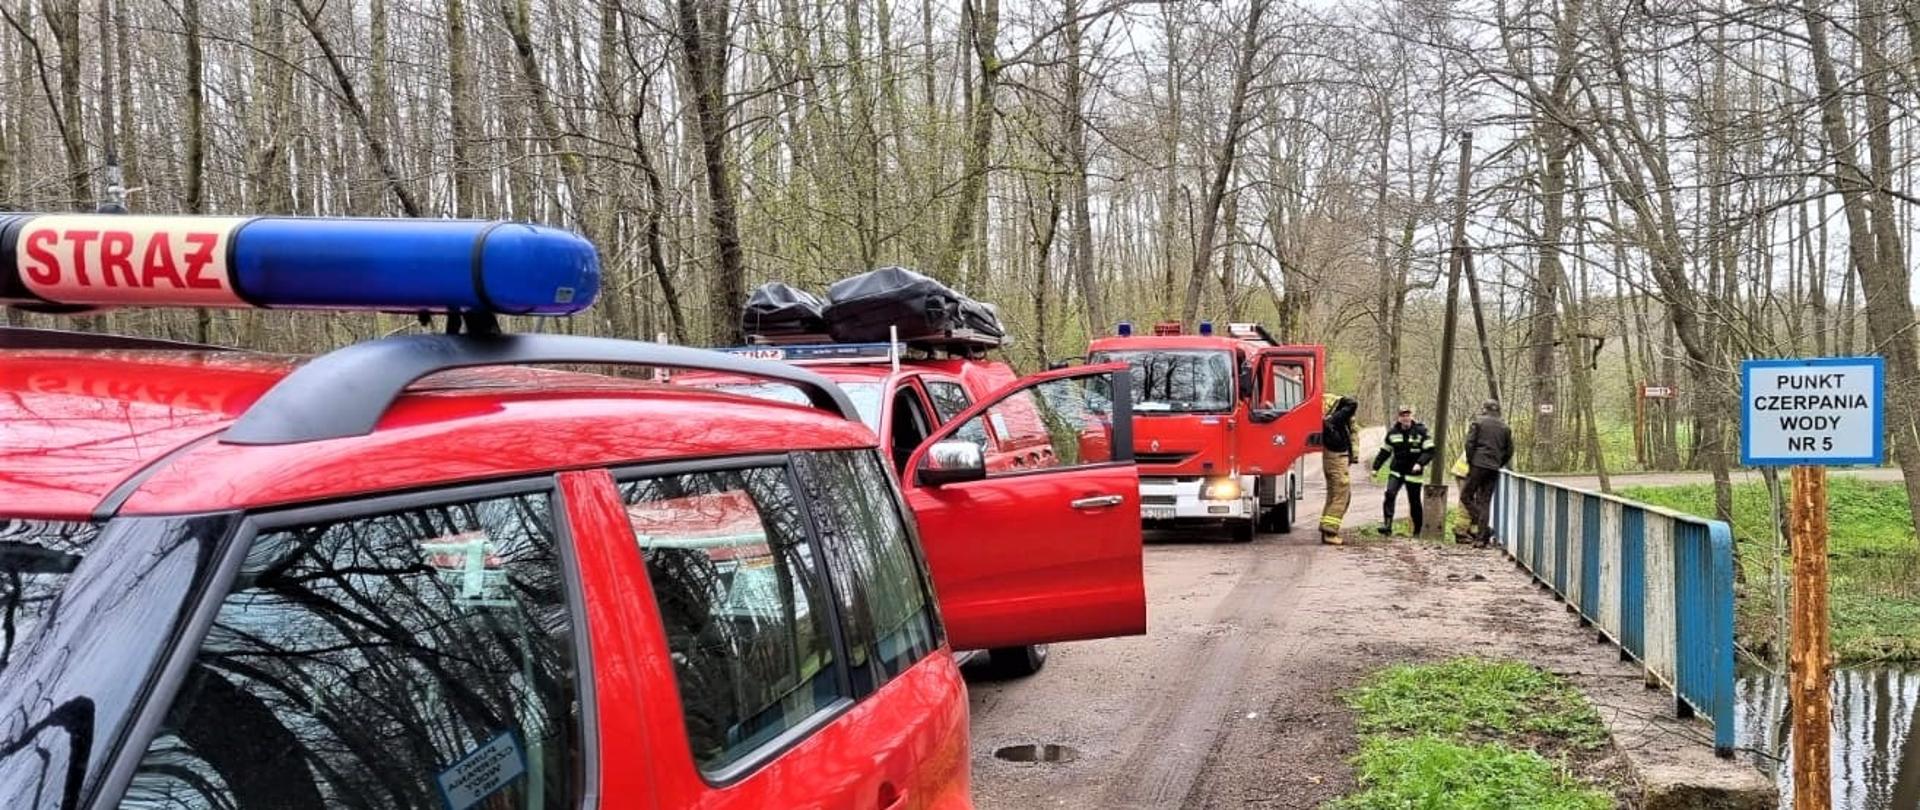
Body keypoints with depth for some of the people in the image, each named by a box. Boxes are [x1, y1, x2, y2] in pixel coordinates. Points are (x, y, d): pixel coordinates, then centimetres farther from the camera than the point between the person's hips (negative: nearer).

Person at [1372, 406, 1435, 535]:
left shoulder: (1421, 431, -6)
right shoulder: (1393, 432, 4)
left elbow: (1429, 451, -8)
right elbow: (1384, 452, 13)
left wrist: (1420, 463, -23)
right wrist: (1376, 467, 9)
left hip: (1413, 473, -2)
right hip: (1396, 471, 2)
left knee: (1414, 502, 6)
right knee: (1390, 494, -19)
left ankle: (1418, 530, 21)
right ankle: (1387, 524, -21)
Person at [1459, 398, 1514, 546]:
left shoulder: (1478, 422, 0)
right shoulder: (1504, 427, 13)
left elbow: (1469, 443, -8)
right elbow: (1509, 451, 13)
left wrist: (1470, 462, 0)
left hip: (1478, 464, -5)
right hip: (1494, 468, 5)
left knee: (1466, 496, 3)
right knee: (1485, 501, 9)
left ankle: (1484, 528, -13)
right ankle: (1481, 537, 6)